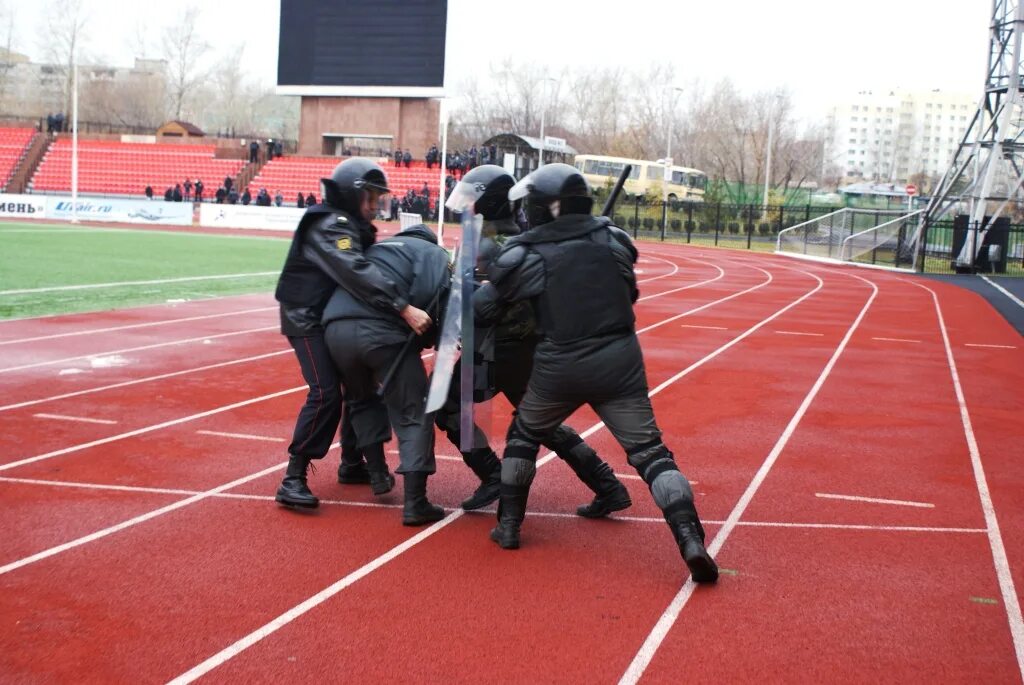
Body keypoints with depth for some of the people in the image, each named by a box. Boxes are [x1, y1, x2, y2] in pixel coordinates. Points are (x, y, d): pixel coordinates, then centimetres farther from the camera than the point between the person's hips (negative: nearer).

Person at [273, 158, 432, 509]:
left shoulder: (350, 225, 11)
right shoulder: (328, 225, -21)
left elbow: (368, 263, 7)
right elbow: (357, 273, -35)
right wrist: (404, 308, -42)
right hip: (307, 318, -10)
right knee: (325, 394, -19)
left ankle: (352, 462, 29)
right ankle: (293, 479, -16)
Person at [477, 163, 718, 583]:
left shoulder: (527, 255, -6)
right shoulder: (612, 239, 2)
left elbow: (483, 306, 3)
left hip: (559, 367, -1)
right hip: (619, 361, 1)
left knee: (524, 435, 24)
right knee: (648, 450, 4)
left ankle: (509, 525, 28)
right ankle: (691, 540, -11)